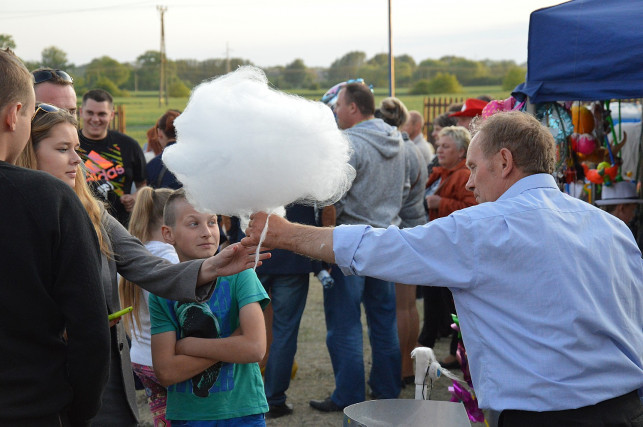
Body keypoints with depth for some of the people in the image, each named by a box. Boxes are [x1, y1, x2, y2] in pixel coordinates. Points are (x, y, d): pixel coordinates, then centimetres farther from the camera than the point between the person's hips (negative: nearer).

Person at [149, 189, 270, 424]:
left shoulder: (238, 274, -7)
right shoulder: (162, 291, -4)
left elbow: (255, 348, -18)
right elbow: (166, 372, -12)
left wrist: (188, 345, -12)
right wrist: (229, 347, -16)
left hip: (242, 413, -1)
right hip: (184, 415, 1)